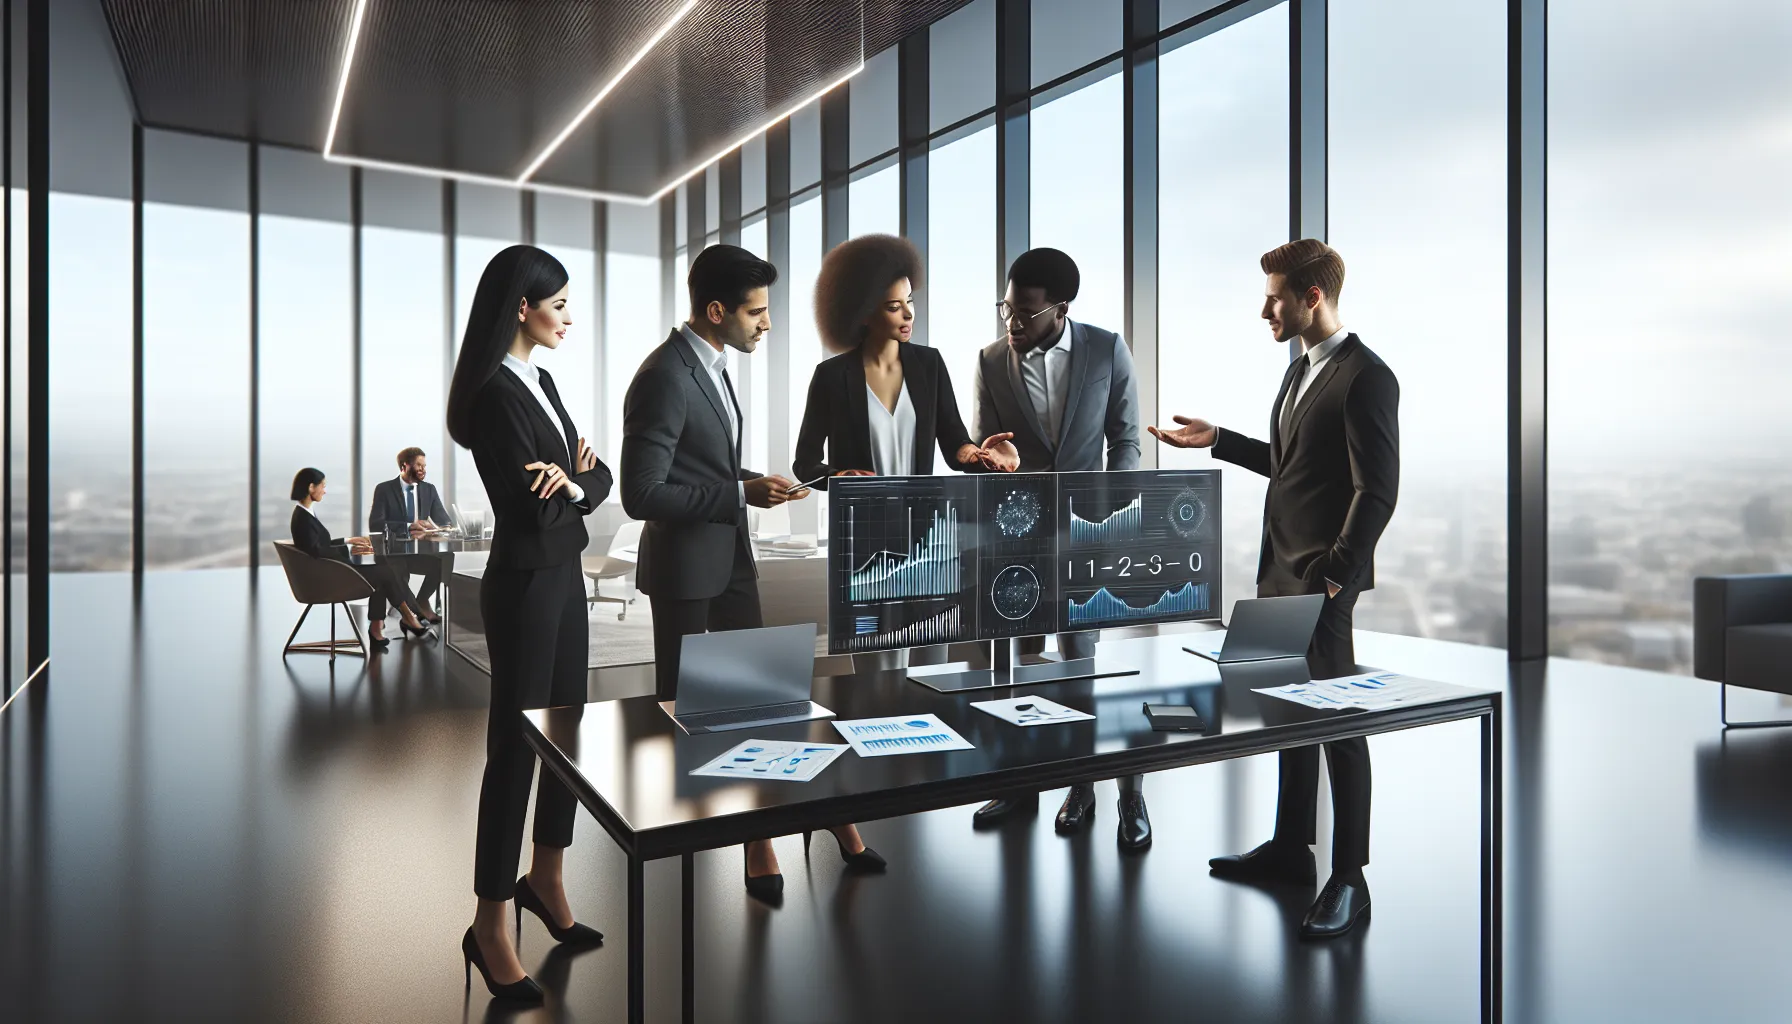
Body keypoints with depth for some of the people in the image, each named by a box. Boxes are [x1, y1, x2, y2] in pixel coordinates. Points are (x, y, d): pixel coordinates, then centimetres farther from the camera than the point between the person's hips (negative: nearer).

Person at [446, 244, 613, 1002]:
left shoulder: (540, 383, 11)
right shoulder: (497, 394, -17)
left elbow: (596, 480, 9)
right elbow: (537, 508, -22)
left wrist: (576, 477, -10)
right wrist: (578, 480, -5)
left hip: (563, 577, 9)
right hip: (524, 585, -9)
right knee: (517, 743, 0)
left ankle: (544, 881, 34)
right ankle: (489, 927, 14)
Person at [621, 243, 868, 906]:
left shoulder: (712, 366, 8)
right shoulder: (665, 378, -21)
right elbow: (642, 494, -24)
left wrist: (758, 483, 1)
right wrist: (742, 494, -23)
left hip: (732, 559, 9)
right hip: (685, 568, -9)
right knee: (679, 702, 8)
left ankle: (760, 839, 24)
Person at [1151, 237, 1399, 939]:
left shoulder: (1366, 378, -13)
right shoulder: (1300, 370, 16)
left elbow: (1377, 491, -18)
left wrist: (1334, 577, -20)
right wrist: (1217, 441, 19)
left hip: (1323, 579, -9)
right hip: (1278, 571, 9)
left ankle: (1349, 879, 12)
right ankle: (1289, 849, 30)